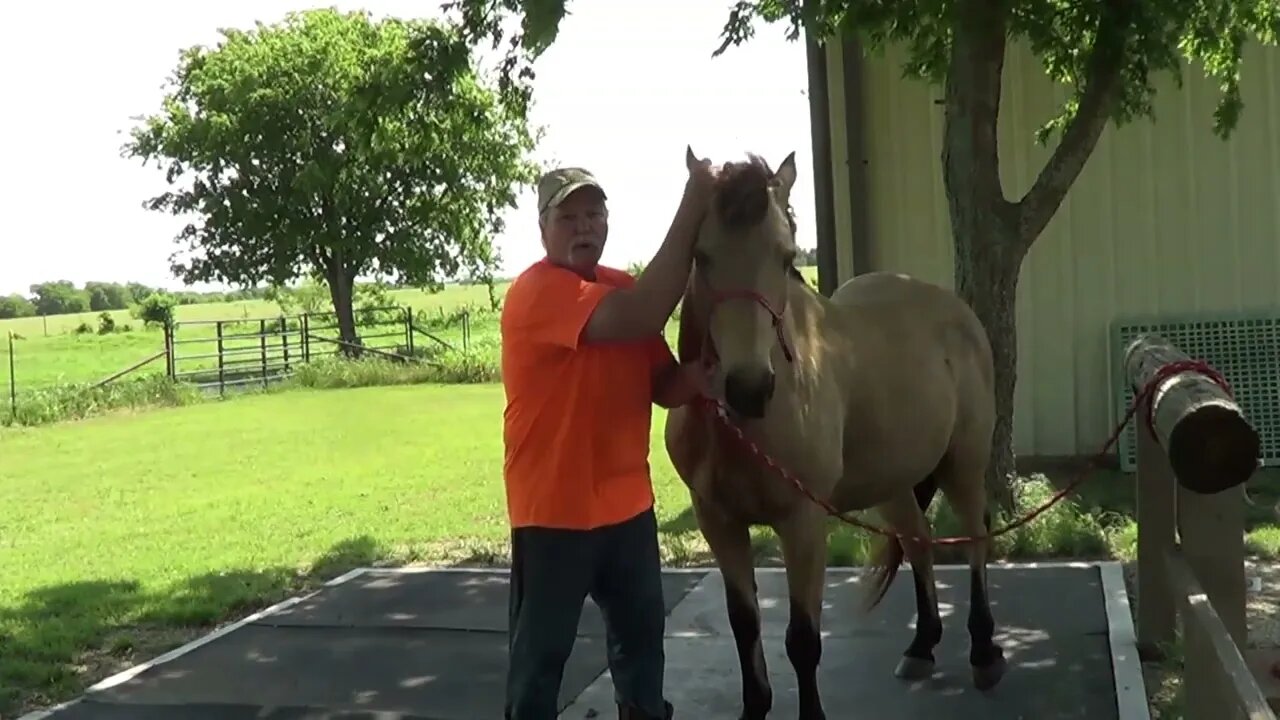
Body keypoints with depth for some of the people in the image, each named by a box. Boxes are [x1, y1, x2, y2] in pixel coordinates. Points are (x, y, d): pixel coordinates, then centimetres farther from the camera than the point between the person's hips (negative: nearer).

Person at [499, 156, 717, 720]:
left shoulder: (624, 288, 8)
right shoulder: (536, 291, -17)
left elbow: (666, 387, 8)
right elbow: (641, 318, -33)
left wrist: (703, 371, -17)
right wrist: (692, 205, -30)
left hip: (627, 500, 8)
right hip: (554, 506, -7)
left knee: (642, 629, 21)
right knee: (542, 646, 3)